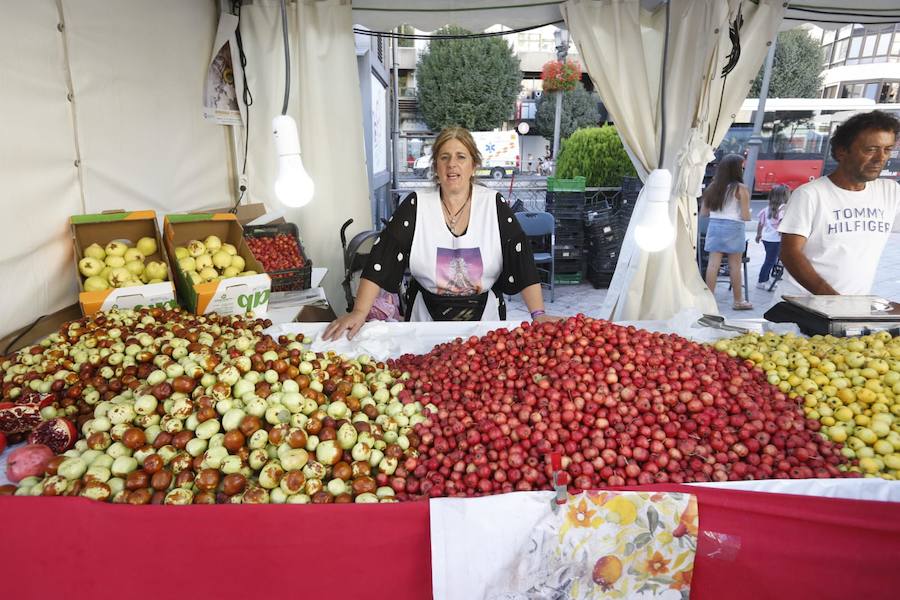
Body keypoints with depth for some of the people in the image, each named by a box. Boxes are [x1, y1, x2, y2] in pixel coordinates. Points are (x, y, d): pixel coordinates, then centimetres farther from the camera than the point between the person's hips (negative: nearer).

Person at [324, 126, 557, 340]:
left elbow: (521, 257, -11)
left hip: (483, 314, 1)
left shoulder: (494, 205, -8)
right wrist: (359, 312, -22)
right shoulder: (416, 206, -8)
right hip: (427, 315, 0)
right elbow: (383, 257, -13)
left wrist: (538, 314, -21)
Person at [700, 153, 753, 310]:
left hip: (714, 227, 4)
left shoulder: (712, 187, 5)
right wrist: (749, 214, 12)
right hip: (733, 229, -4)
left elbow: (703, 212, 8)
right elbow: (745, 216, -10)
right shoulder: (741, 189, -9)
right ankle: (738, 301, 18)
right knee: (735, 266, 6)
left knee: (713, 264, 4)